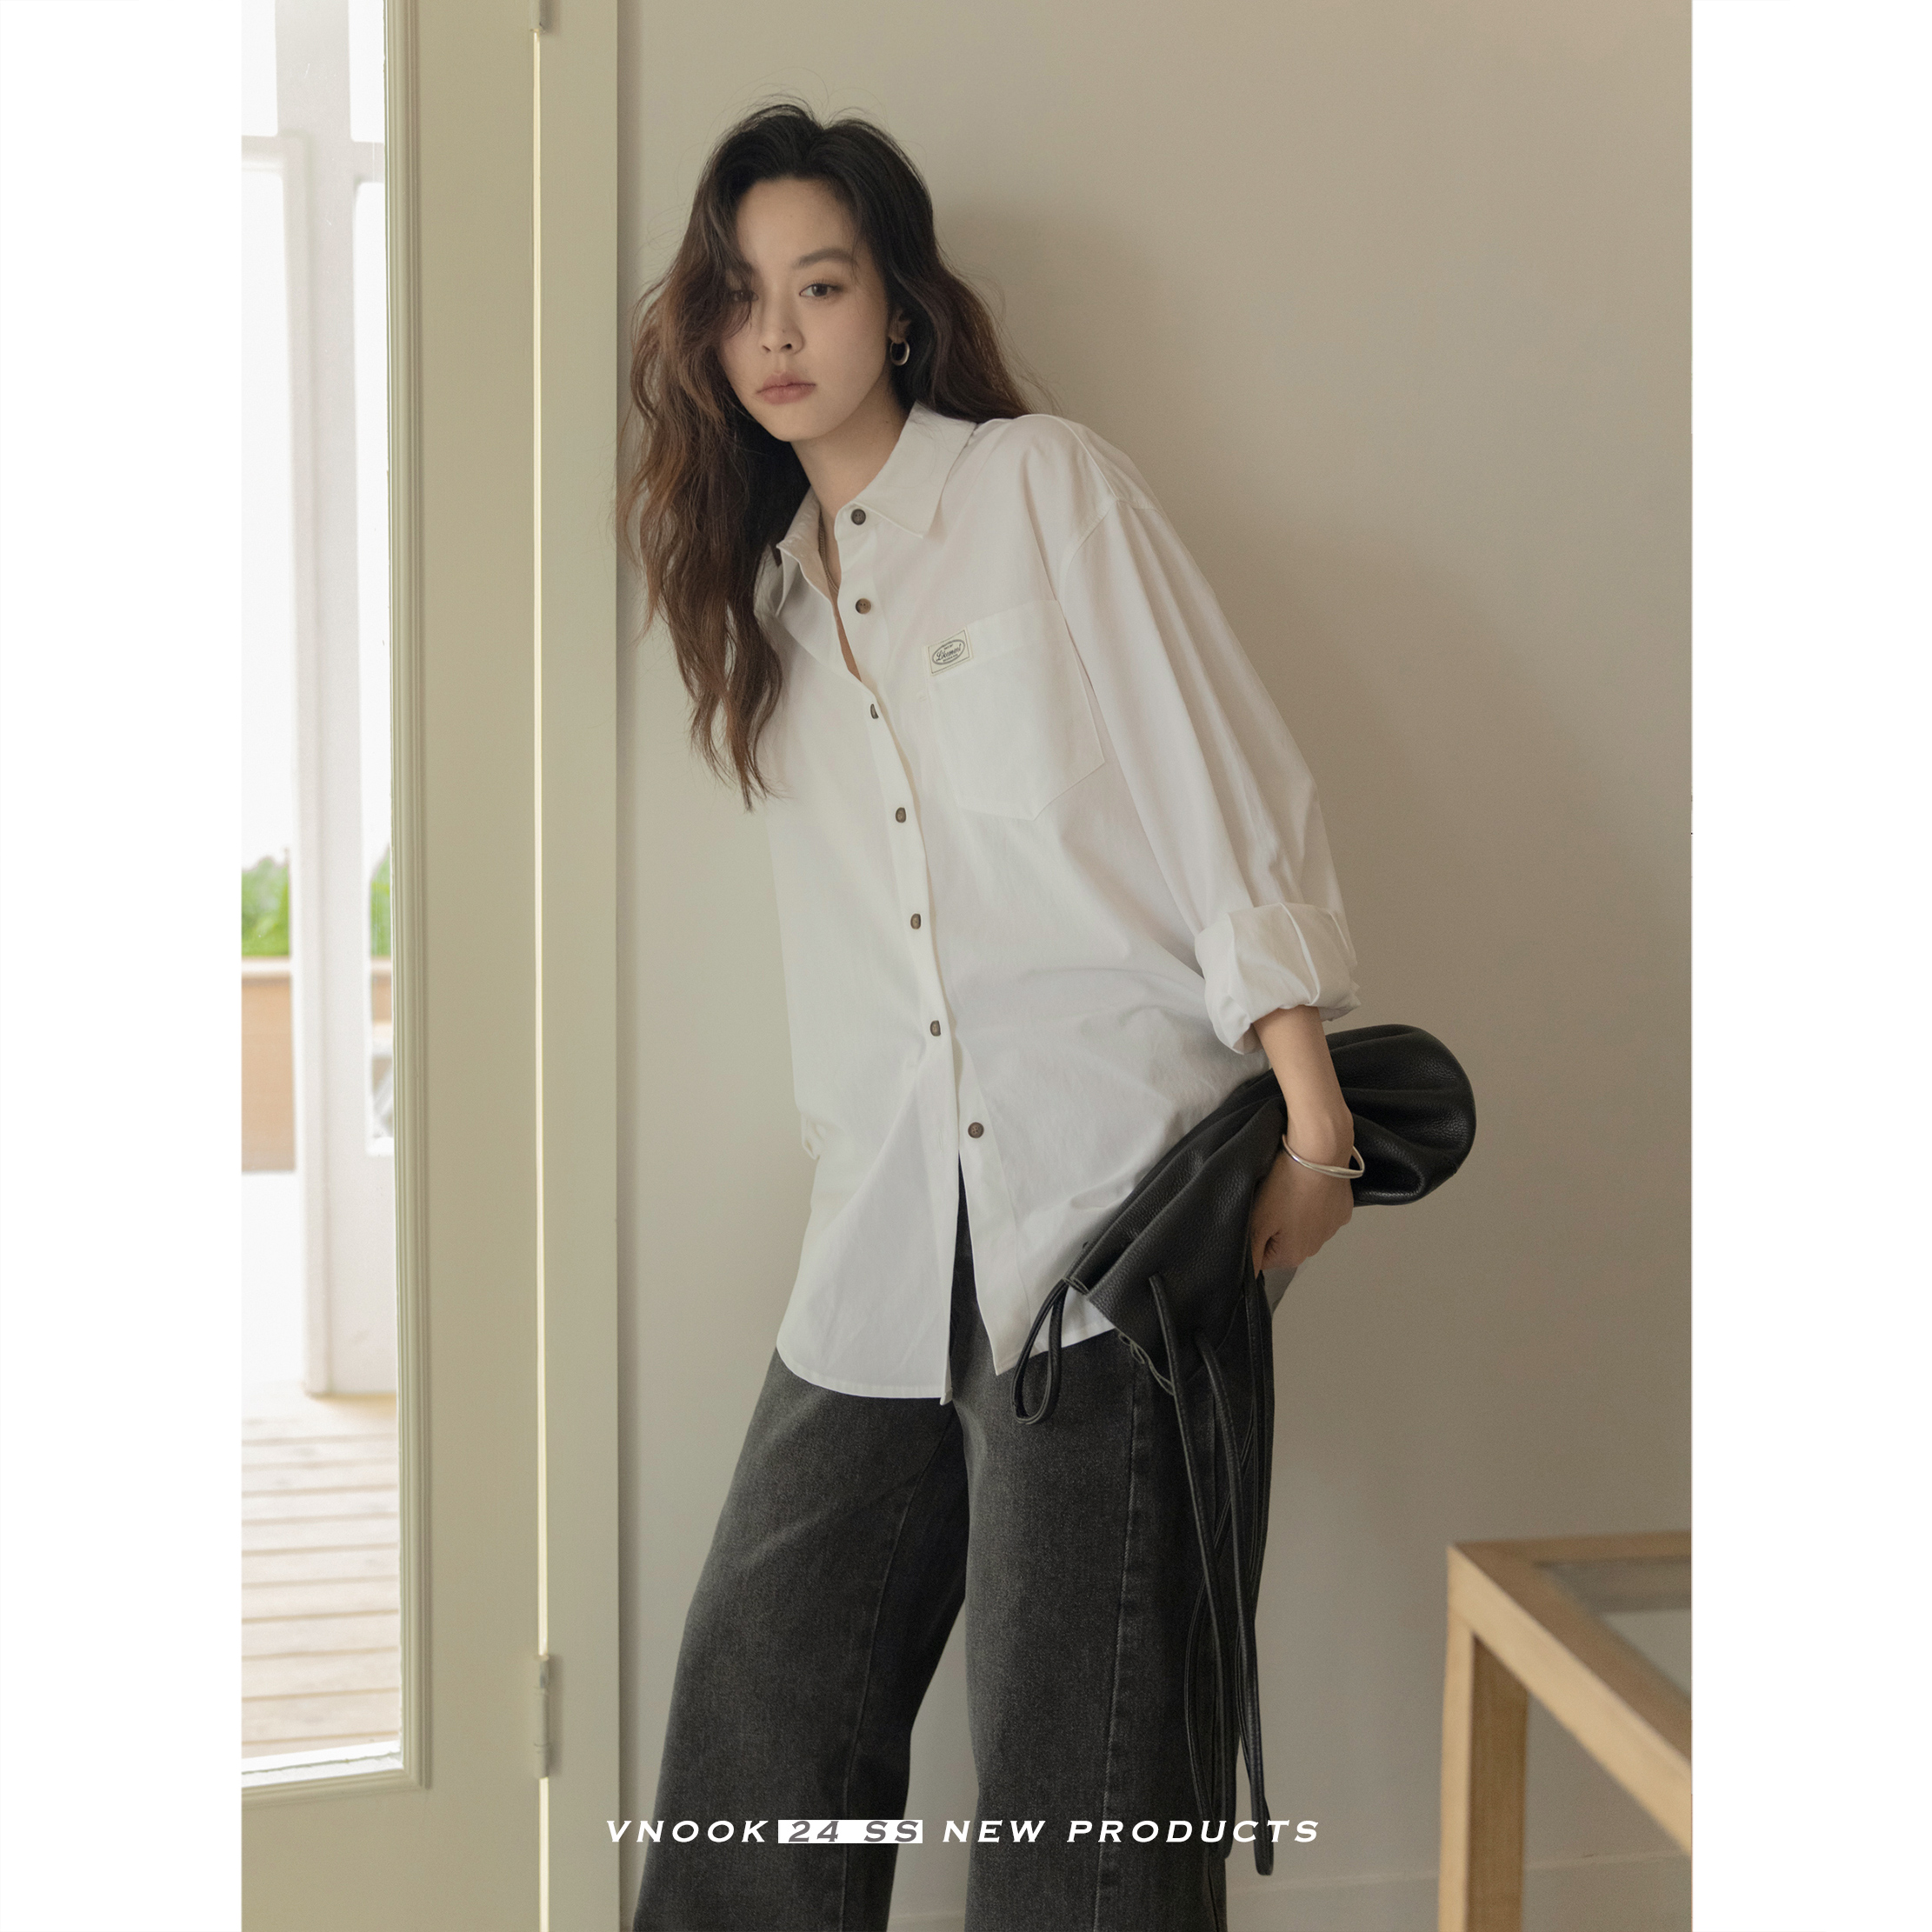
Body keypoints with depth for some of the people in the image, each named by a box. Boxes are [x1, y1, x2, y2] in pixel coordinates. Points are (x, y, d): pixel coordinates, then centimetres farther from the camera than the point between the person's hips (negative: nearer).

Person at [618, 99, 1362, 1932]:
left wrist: (1311, 1123, -10)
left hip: (1107, 1185, -5)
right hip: (892, 1229, 6)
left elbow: (1230, 796, -3)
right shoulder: (766, 592, 19)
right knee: (762, 1677, 7)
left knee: (1074, 1736, -3)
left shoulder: (1049, 488, 3)